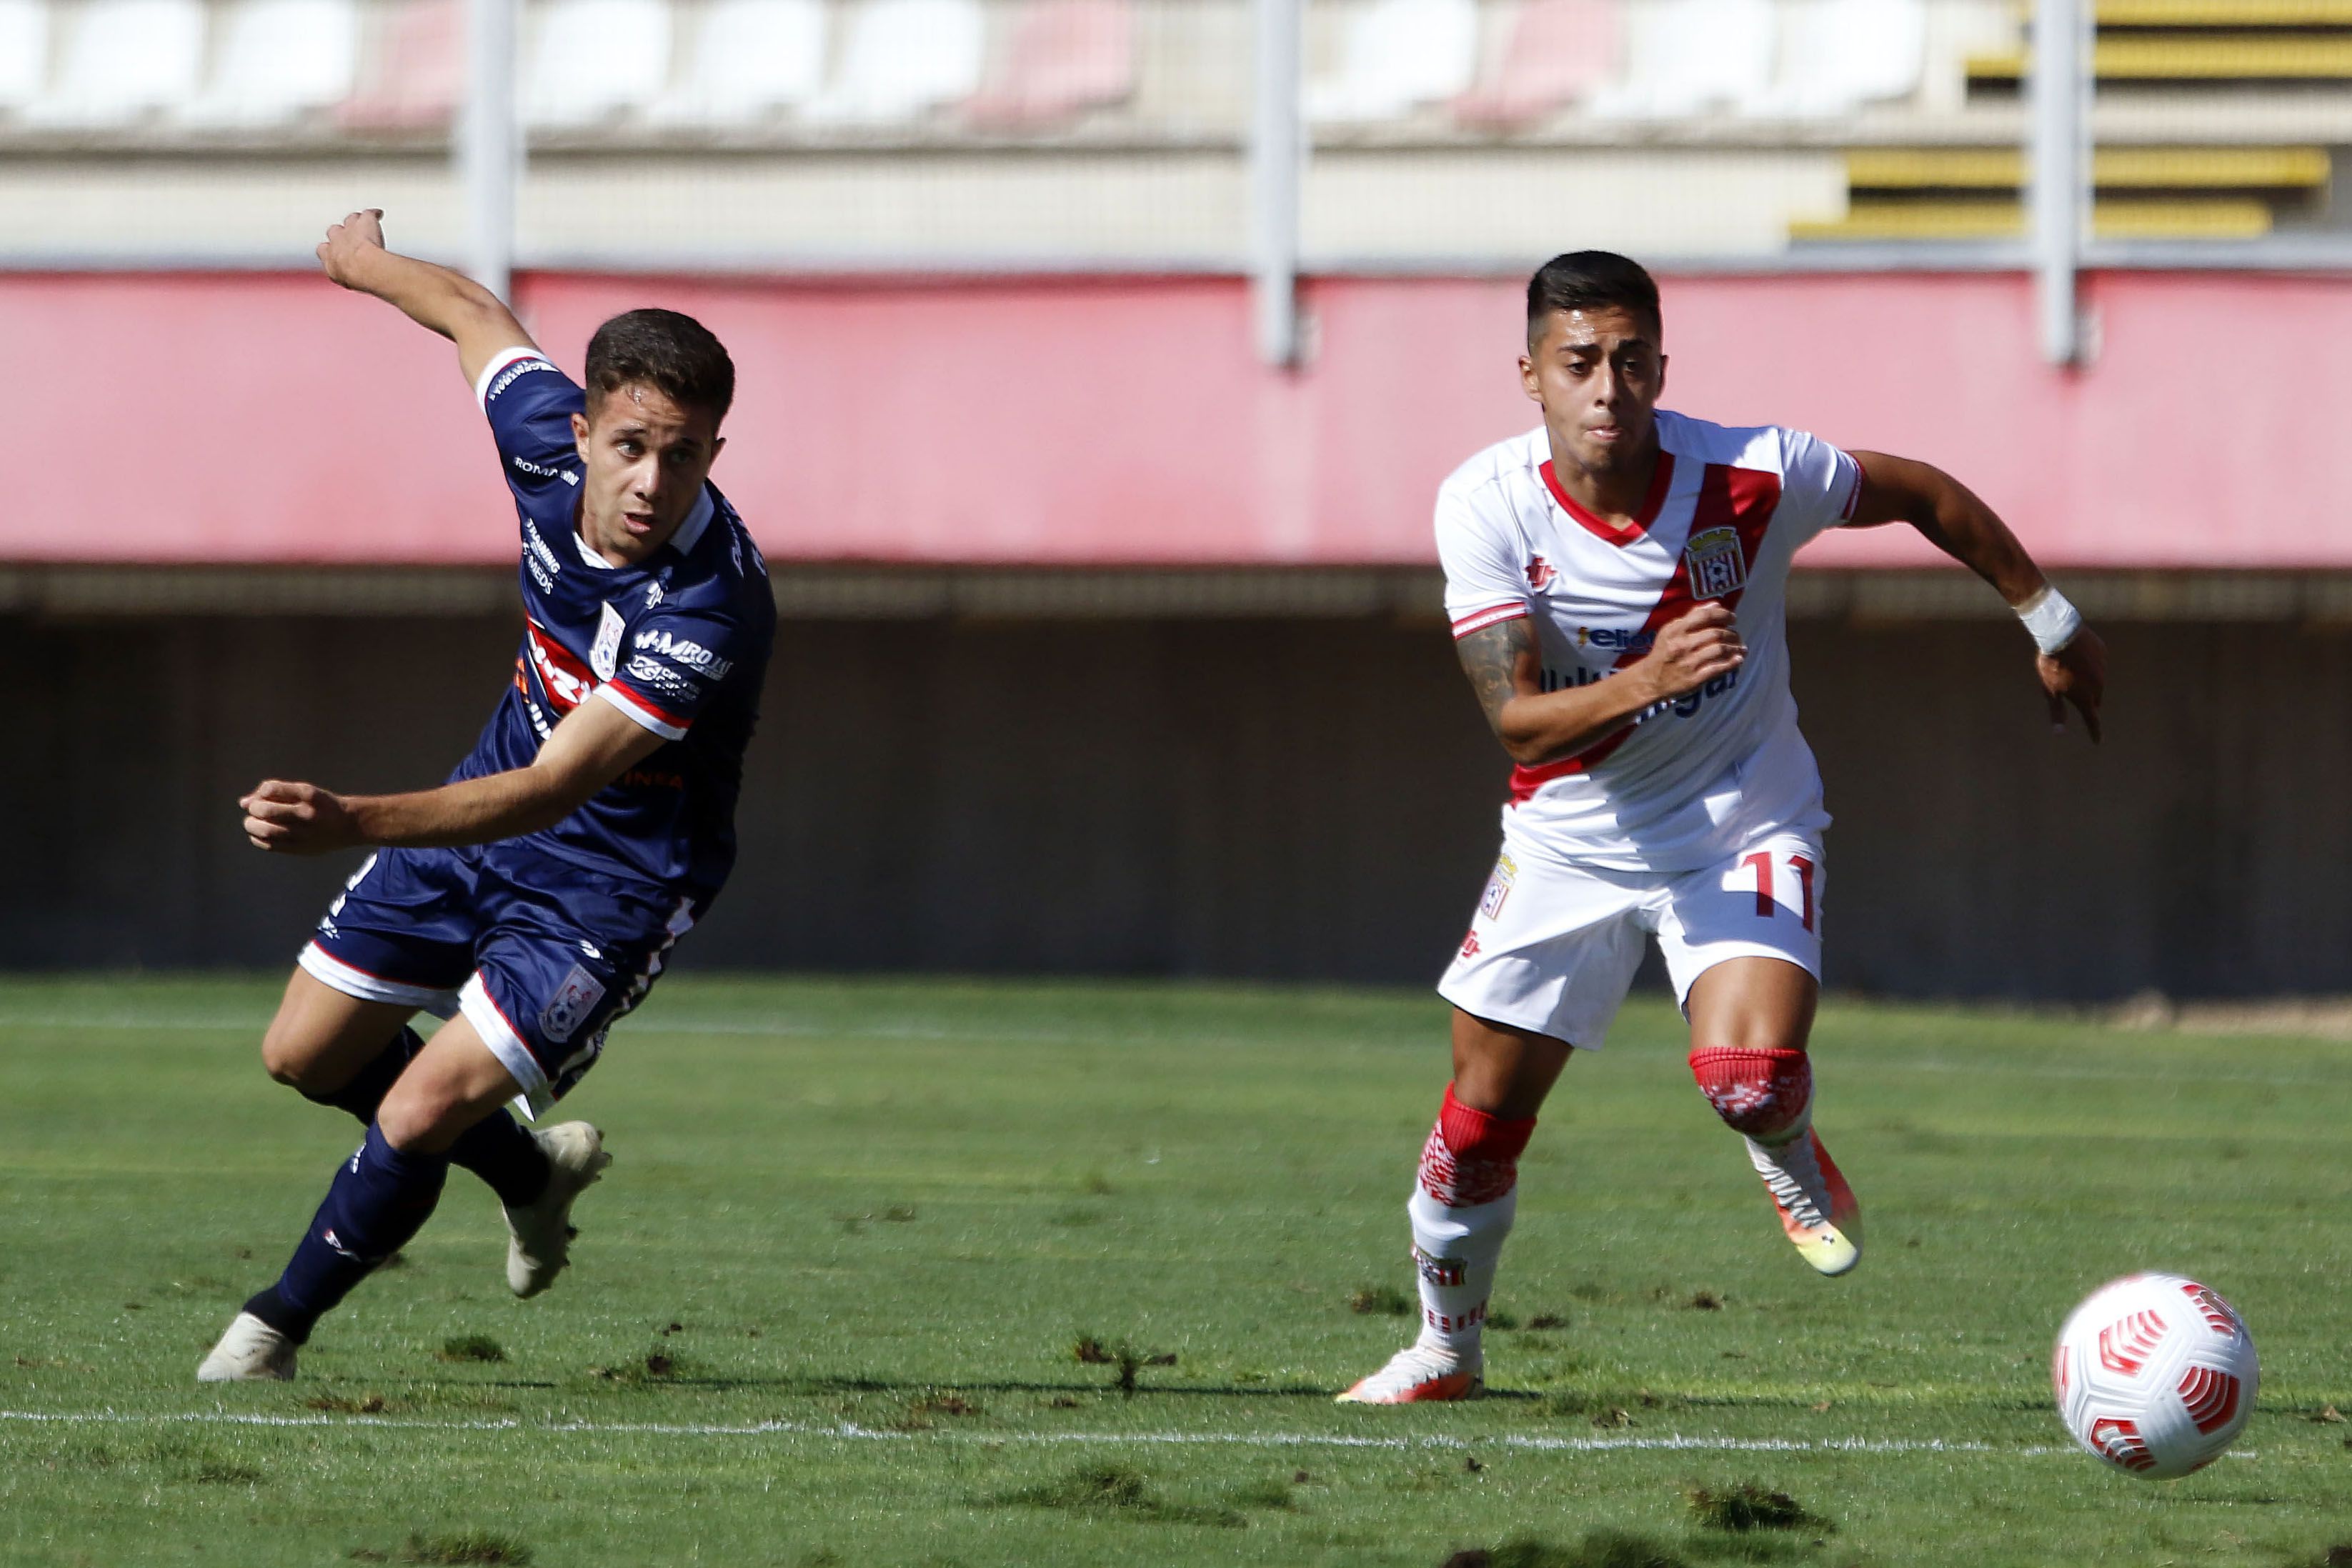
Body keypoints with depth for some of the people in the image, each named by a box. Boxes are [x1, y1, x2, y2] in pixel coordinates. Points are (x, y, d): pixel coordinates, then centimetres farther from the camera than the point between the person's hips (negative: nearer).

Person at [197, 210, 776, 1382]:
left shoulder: (709, 611, -38)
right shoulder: (547, 437, -20)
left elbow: (549, 793, -42)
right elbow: (476, 316, 3)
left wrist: (349, 823, -54)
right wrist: (366, 263, 22)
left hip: (614, 878, -7)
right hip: (491, 810, 7)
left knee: (418, 1116, -15)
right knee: (305, 1055, 17)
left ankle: (277, 1326, 11)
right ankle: (533, 1169, 42)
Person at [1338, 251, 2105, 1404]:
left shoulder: (1750, 477, -22)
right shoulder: (1487, 506, -20)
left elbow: (1920, 494, -3)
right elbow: (1518, 721, -26)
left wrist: (2050, 622, 8)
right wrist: (1643, 684, -46)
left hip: (1744, 825, -2)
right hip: (1570, 836, 2)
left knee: (1750, 1079, -26)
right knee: (1482, 1113, 5)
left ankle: (1791, 1165, 12)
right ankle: (1445, 1347, 32)